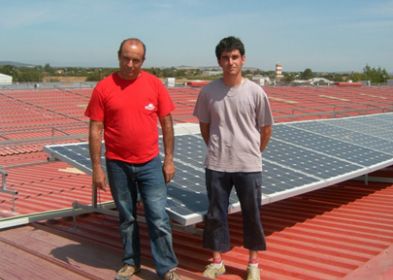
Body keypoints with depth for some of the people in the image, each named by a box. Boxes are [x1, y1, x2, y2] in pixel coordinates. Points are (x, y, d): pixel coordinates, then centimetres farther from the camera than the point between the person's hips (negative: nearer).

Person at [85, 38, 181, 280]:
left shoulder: (154, 84, -3)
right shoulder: (104, 87, -5)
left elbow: (167, 123, 3)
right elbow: (95, 130, -3)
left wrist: (169, 160, 1)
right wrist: (97, 167, -5)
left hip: (150, 163, 0)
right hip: (117, 165, 0)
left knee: (158, 219, 2)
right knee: (127, 218, 15)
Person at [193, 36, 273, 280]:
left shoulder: (255, 92, -6)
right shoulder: (208, 92, -3)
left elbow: (266, 129, 4)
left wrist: (253, 153, 9)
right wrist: (216, 149, 11)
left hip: (249, 165, -1)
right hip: (217, 165, 1)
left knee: (252, 214, 10)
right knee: (216, 214, 11)